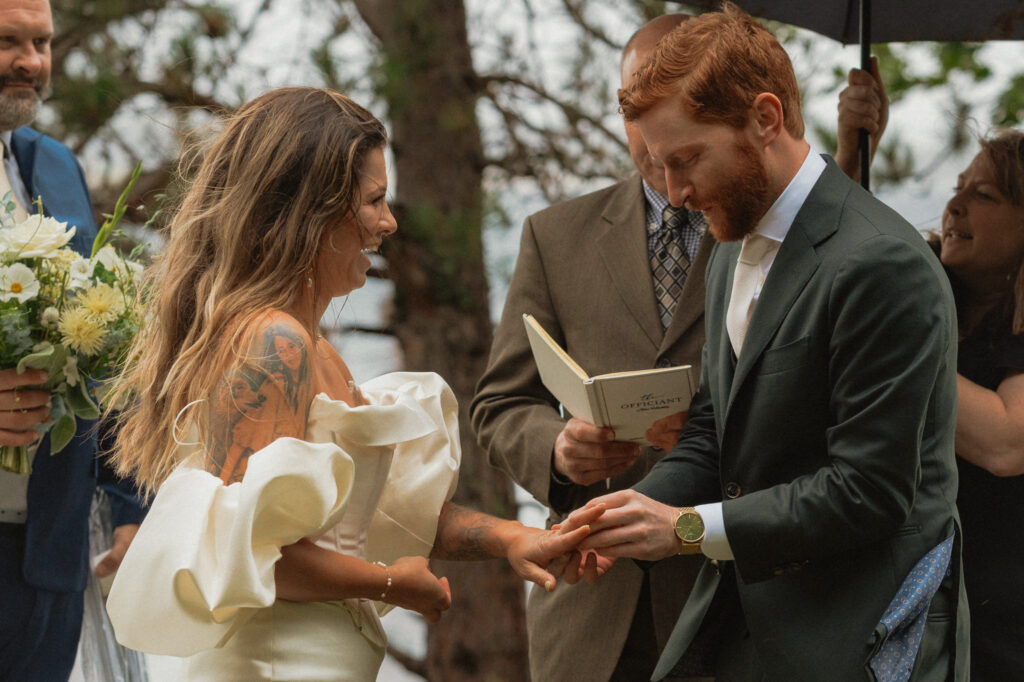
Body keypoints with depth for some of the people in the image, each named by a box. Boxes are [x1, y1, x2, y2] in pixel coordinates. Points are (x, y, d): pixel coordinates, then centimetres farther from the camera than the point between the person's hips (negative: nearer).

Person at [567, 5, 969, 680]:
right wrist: (636, 512, -3)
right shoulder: (734, 253, 13)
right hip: (742, 623, 8)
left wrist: (690, 528, -16)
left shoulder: (884, 266, -19)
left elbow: (867, 491, -20)